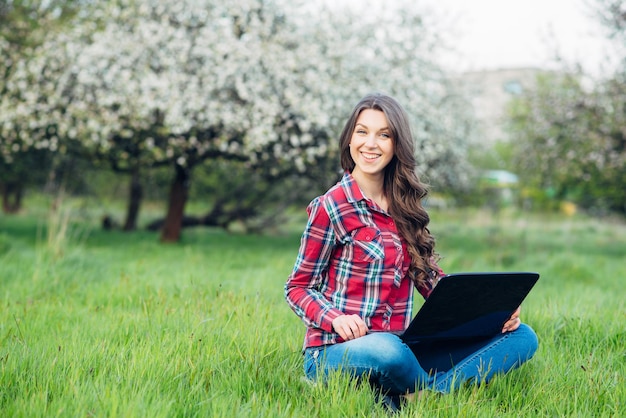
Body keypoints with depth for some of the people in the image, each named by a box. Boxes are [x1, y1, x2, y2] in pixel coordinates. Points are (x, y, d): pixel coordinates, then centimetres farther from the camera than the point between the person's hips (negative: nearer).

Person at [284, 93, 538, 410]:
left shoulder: (404, 207, 11)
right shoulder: (331, 206, -5)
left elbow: (430, 278, 14)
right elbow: (297, 288, -1)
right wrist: (336, 319, -22)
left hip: (399, 347, 6)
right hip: (336, 352, -5)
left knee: (522, 336, -8)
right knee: (386, 349, -42)